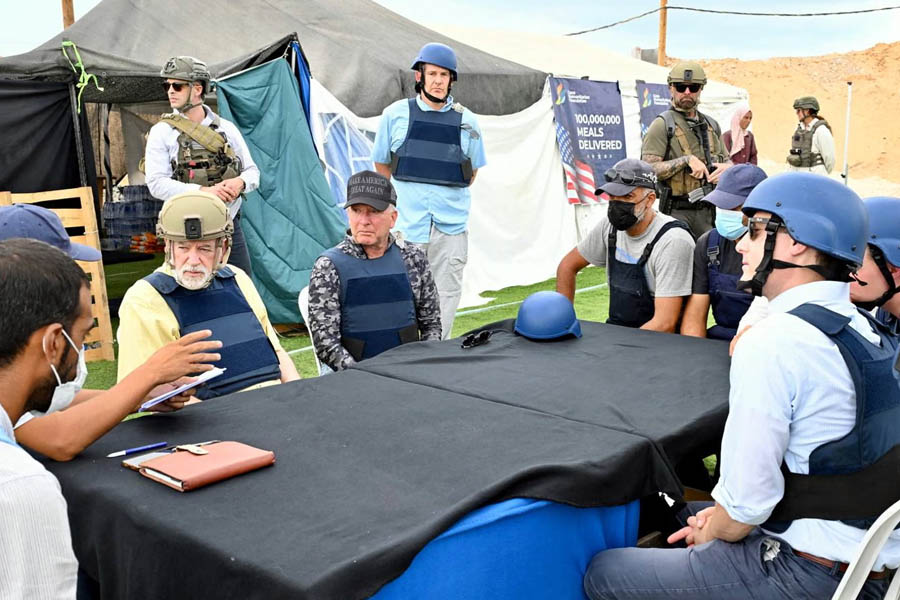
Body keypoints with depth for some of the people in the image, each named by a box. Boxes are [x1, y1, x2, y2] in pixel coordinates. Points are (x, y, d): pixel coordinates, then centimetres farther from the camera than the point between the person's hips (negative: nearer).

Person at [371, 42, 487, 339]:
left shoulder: (466, 120, 7)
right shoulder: (396, 114, 4)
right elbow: (381, 165, 14)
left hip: (451, 223, 2)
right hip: (407, 221, -1)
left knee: (447, 292, 4)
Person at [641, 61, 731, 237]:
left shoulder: (711, 125, 15)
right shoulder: (662, 125, -5)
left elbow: (728, 161, 23)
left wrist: (726, 168, -2)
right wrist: (687, 160, -19)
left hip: (707, 211, 6)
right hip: (677, 211, -6)